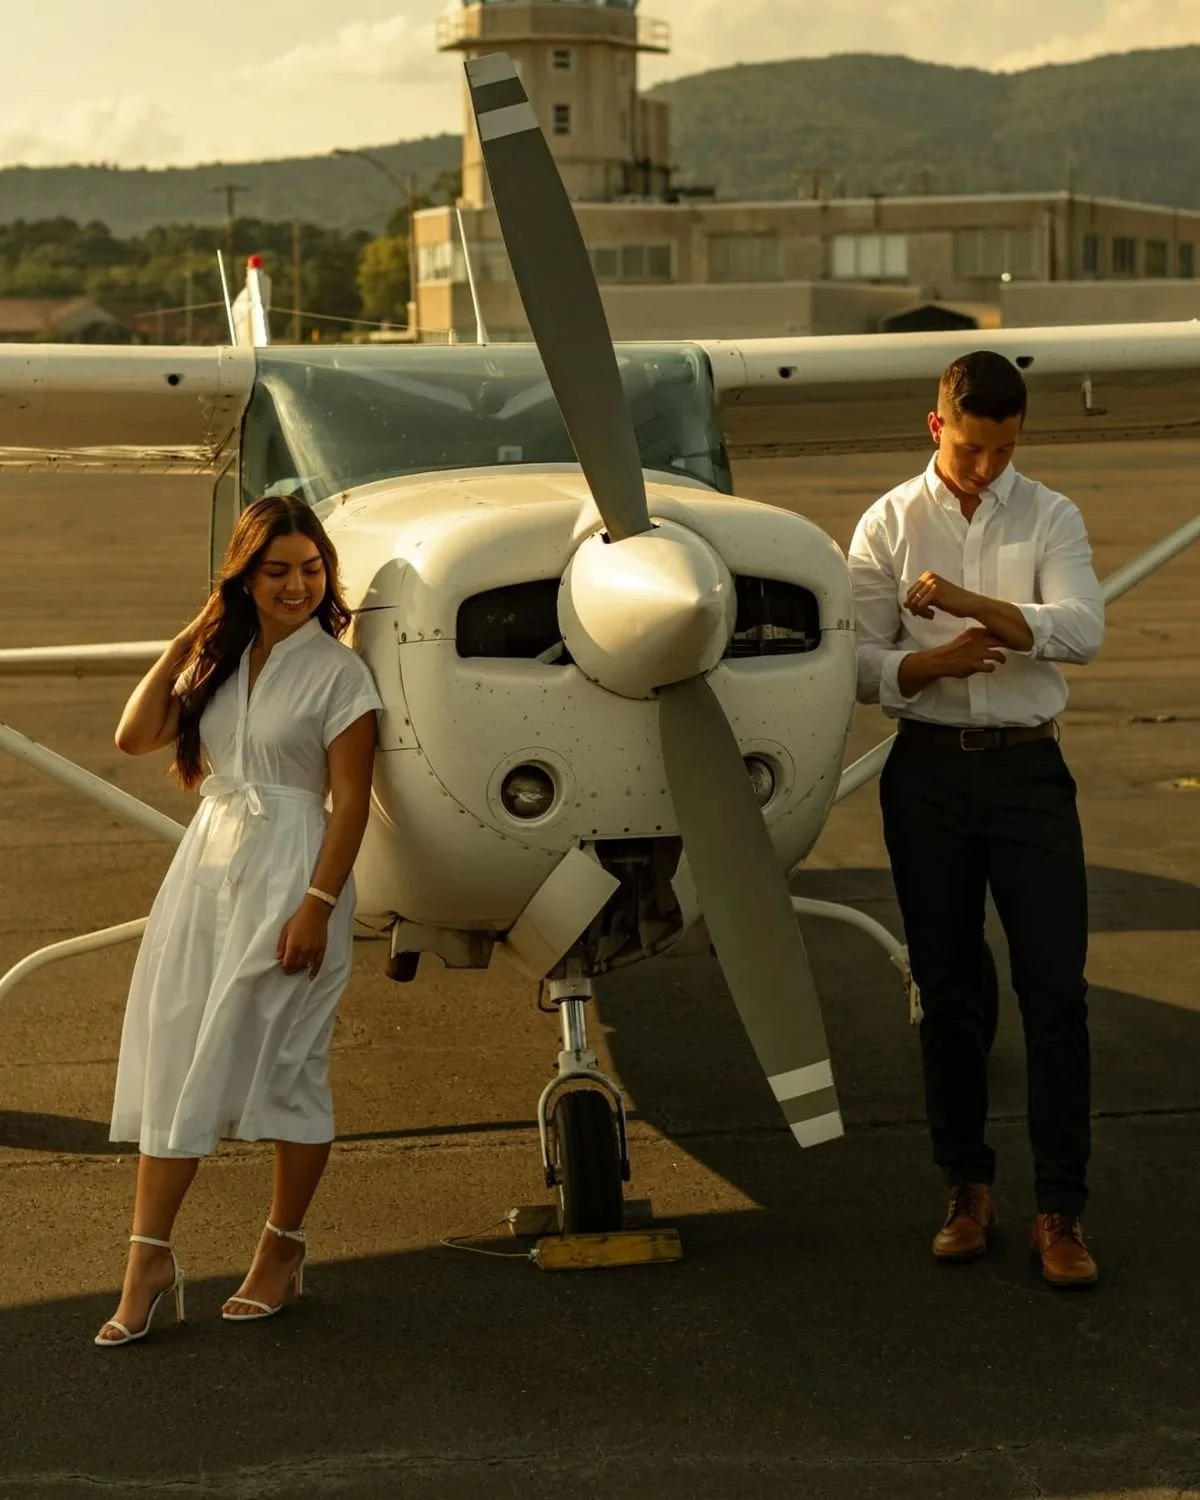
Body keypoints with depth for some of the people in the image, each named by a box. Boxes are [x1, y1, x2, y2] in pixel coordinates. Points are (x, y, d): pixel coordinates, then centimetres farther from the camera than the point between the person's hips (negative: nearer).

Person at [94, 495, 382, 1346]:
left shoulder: (337, 671, -6)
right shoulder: (220, 662, 11)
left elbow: (350, 798, -9)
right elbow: (136, 737, 5)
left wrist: (317, 905, -16)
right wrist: (183, 644, 2)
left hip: (290, 869, -6)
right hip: (207, 860, 6)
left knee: (285, 1059, 1)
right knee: (173, 1052, 2)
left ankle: (283, 1249, 16)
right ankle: (151, 1258, 4)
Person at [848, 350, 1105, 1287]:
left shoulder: (1049, 518, 3)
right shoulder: (890, 524, 5)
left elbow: (1084, 631, -14)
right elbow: (858, 663, 0)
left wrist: (967, 602, -24)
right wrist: (937, 661, -19)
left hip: (1027, 769, -1)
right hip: (929, 771, 1)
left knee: (1057, 989, -5)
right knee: (949, 992, 8)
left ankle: (1061, 1211, 0)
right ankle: (969, 1189, 21)